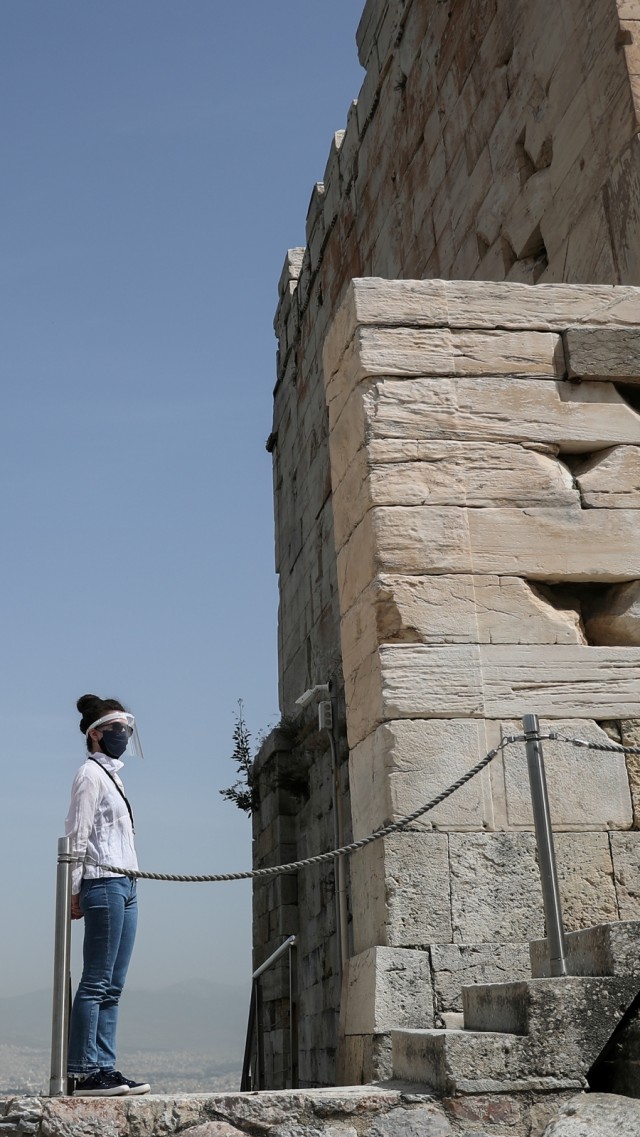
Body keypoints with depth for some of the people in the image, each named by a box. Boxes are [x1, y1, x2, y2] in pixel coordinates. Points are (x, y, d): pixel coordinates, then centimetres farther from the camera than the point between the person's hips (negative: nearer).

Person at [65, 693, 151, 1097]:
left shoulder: (112, 774, 21)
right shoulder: (91, 774, -4)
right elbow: (77, 835, -9)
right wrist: (75, 889, -13)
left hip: (125, 886, 9)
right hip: (103, 883, -9)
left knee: (112, 986, 6)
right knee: (96, 982, -8)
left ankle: (105, 1069, 8)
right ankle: (83, 1073, -5)